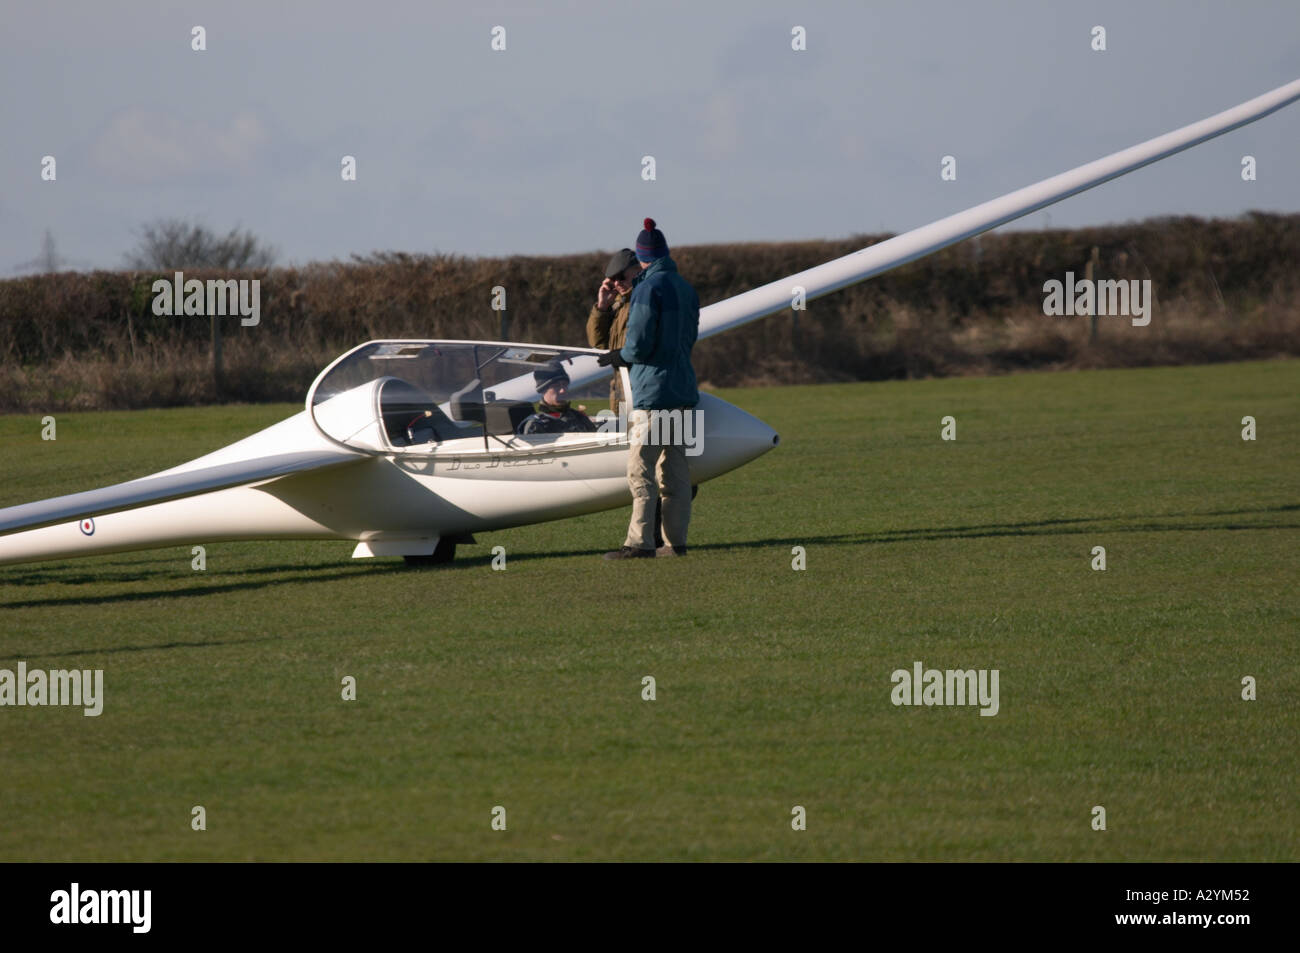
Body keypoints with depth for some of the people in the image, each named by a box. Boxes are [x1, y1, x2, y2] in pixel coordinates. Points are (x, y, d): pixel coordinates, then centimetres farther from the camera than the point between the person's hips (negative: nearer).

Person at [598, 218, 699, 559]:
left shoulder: (648, 289, -12)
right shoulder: (686, 289, 13)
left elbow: (638, 346, -17)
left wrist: (615, 357, 6)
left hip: (653, 391, -8)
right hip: (682, 391, 8)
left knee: (641, 470, -7)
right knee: (675, 470, 10)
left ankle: (640, 541, -11)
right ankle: (676, 540, 10)